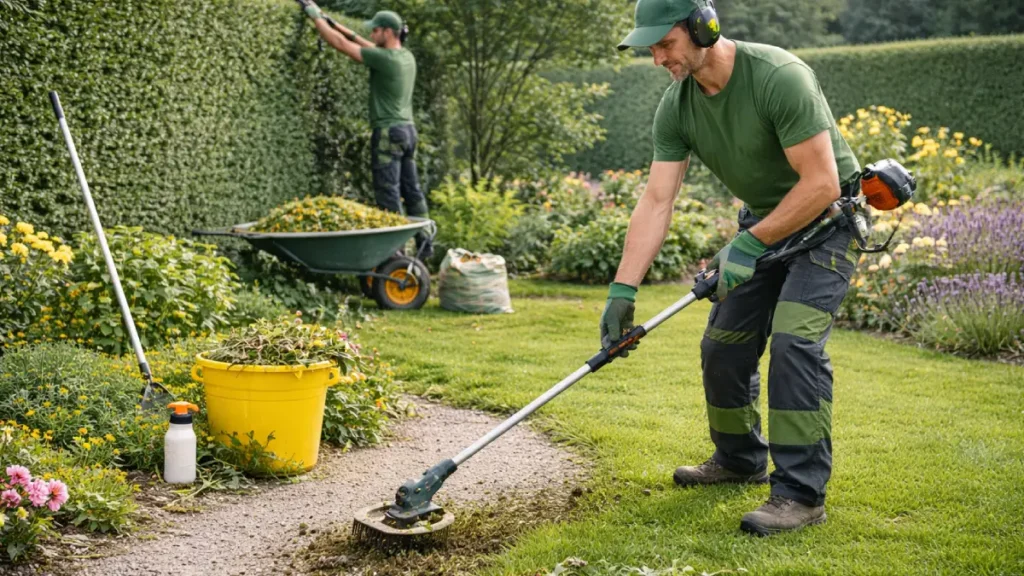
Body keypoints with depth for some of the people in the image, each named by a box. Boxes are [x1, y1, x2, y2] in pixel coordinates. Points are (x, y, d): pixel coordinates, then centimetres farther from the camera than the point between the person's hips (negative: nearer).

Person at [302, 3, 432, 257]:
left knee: (388, 193, -6)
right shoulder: (406, 56, 10)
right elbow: (372, 47, 25)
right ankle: (424, 243, 15)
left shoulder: (385, 59, -15)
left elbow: (341, 44, -11)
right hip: (408, 130, 9)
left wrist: (316, 16, 1)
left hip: (388, 132, -9)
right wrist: (339, 25, 25)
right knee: (411, 189, 12)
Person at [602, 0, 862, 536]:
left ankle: (801, 493, -12)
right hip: (762, 219, 7)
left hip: (824, 219, -7)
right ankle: (740, 460, 31)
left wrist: (751, 244, -26)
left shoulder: (779, 76, -30)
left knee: (794, 342, -21)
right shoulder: (677, 106, -10)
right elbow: (656, 200, -12)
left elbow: (821, 183, -29)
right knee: (723, 345, 8)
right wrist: (622, 290, -18)